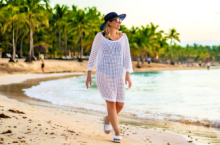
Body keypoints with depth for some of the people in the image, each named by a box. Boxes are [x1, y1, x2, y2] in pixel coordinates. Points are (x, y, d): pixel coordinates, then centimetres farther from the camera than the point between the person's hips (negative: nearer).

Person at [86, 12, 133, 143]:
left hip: (118, 75, 3)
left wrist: (128, 75, -1)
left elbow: (127, 56, 5)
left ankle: (108, 119, 33)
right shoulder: (100, 36, -5)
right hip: (104, 74, -3)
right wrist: (89, 74, 0)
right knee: (111, 103, -11)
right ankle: (117, 134, -1)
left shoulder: (123, 36, 3)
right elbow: (93, 55, 1)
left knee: (120, 104, 1)